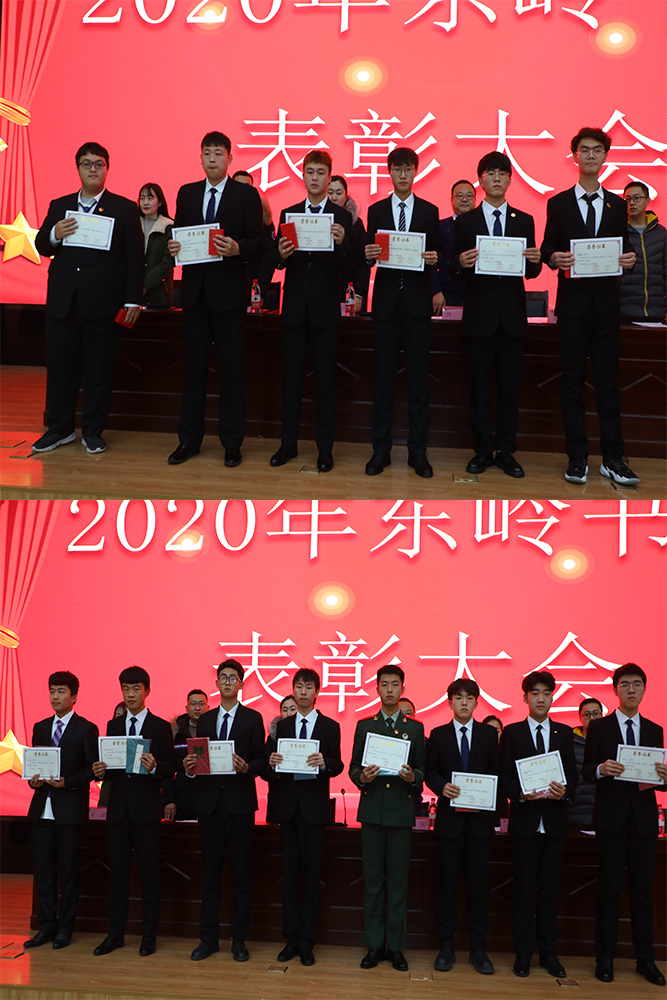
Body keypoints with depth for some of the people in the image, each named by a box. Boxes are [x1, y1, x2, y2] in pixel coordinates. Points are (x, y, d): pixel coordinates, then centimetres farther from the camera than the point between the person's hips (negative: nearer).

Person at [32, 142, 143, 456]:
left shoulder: (124, 209, 5)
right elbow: (41, 248, 15)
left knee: (100, 368, 2)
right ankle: (60, 428, 18)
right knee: (60, 365, 6)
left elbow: (135, 258, 0)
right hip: (63, 301, 3)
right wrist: (54, 235, -8)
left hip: (103, 303, -3)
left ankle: (93, 431, 13)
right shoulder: (59, 206, 14)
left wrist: (133, 300, -7)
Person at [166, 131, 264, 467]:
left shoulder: (246, 194, 0)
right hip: (195, 289, 4)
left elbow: (258, 245, -4)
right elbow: (178, 234, 17)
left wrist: (237, 248, -23)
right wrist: (173, 246, -6)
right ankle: (189, 439, 16)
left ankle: (232, 442, 9)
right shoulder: (187, 193, 12)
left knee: (231, 367, 1)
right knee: (194, 365, 8)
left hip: (228, 291, -4)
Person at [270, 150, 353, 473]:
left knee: (325, 379, 2)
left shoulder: (341, 217, 1)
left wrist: (341, 243, -27)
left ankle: (325, 448, 9)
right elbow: (277, 262, 4)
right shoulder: (288, 214, 9)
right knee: (291, 376, 7)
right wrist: (281, 254, -18)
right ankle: (288, 443, 16)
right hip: (294, 307, 3)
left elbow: (347, 267, -8)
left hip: (325, 307, -2)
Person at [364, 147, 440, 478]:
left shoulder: (429, 211, 10)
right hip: (386, 301, 0)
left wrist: (434, 258, -15)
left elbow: (436, 254, 7)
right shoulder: (376, 211, 11)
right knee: (383, 377, 1)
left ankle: (418, 451, 7)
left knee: (418, 377, 1)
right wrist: (369, 254, -15)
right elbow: (369, 255, 7)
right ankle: (381, 450, 8)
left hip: (417, 301, 0)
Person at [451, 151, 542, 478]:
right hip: (480, 313, -1)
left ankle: (505, 451, 10)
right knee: (480, 384, 2)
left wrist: (535, 261, -14)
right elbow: (454, 268, 2)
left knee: (510, 384, 3)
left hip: (512, 313, 1)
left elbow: (532, 272, 9)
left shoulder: (524, 221, 11)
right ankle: (483, 449, 10)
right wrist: (461, 262, -21)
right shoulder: (466, 222, 6)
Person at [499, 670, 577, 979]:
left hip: (554, 820, 2)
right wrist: (520, 793, -17)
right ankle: (523, 954, 10)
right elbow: (504, 776, 1)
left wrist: (565, 791, -14)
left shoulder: (565, 733, 9)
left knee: (549, 889, 7)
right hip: (525, 819, -2)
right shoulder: (512, 733, 3)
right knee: (524, 888, 2)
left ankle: (548, 953, 15)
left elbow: (573, 774, 7)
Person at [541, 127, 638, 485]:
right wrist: (554, 257, -18)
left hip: (606, 301, 1)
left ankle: (612, 458, 6)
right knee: (573, 381, 2)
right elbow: (547, 247, 4)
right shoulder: (558, 203, 8)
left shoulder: (617, 205, 13)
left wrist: (629, 257, -11)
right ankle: (577, 458, 8)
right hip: (572, 302, -1)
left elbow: (624, 247, 12)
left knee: (607, 380, 2)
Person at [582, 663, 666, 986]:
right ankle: (605, 958, 8)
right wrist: (601, 769, -23)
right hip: (611, 818, -2)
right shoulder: (599, 727, 2)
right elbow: (586, 772, -1)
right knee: (610, 888, 1)